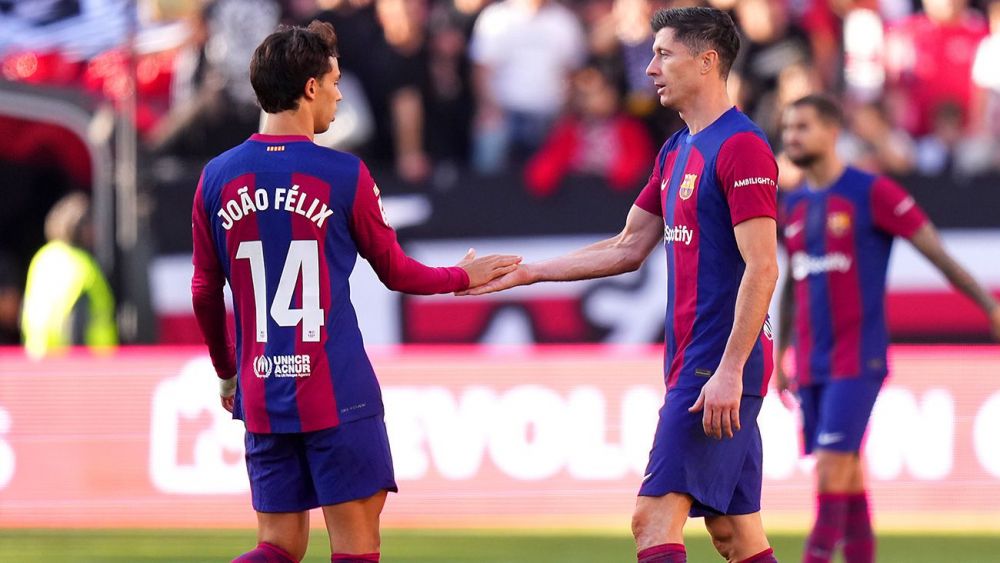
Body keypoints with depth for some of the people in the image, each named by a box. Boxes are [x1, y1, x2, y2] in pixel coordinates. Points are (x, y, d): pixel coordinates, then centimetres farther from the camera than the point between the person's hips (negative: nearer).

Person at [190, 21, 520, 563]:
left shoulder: (217, 178, 3)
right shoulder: (343, 174, -7)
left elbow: (205, 295, 10)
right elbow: (395, 271, 6)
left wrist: (227, 373, 25)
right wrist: (464, 276, 25)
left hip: (261, 397, 4)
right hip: (337, 396, -4)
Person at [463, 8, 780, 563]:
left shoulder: (742, 147, -12)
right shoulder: (676, 152, 17)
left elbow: (761, 268, -18)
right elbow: (627, 249, 24)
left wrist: (729, 372, -23)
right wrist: (526, 272, 21)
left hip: (718, 370, -9)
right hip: (692, 365, 9)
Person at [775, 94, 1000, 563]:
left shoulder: (872, 193, -7)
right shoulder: (793, 205, 12)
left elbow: (937, 253, -4)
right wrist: (780, 355, 24)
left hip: (858, 359, -6)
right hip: (812, 363, 6)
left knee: (832, 465, -14)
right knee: (847, 473, 6)